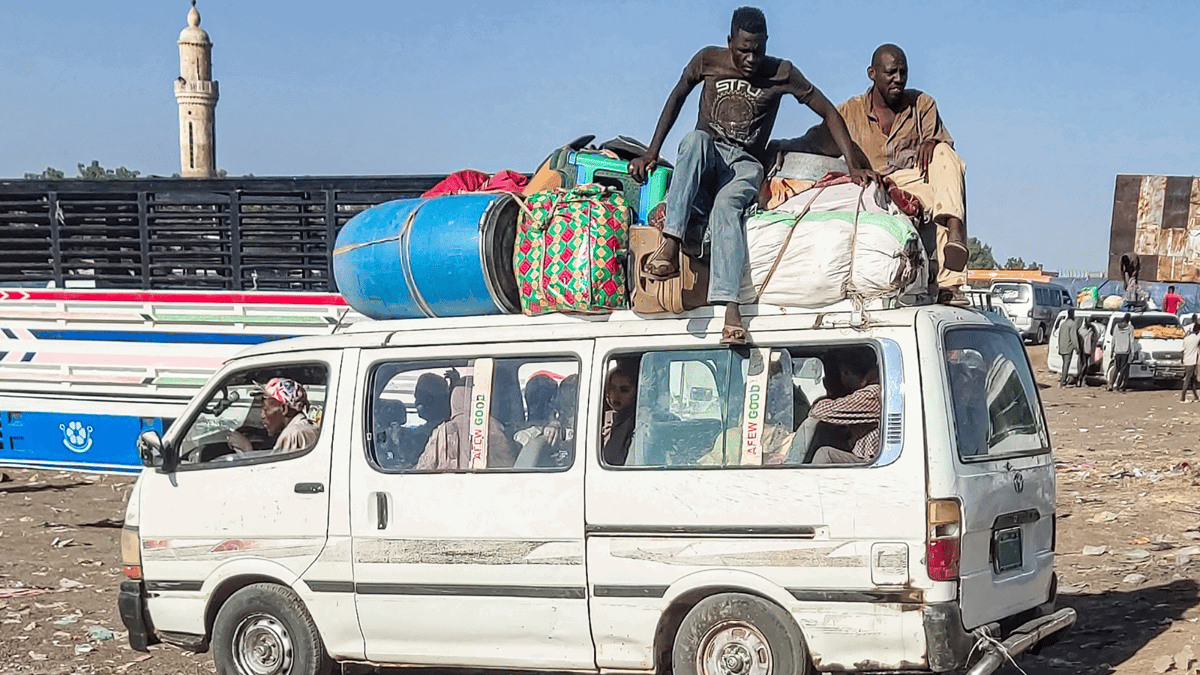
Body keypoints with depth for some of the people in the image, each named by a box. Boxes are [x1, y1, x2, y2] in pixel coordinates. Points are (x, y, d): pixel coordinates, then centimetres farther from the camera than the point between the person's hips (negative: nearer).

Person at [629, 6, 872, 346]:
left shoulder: (781, 73, -3)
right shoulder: (708, 60, -1)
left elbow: (829, 113, 0)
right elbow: (677, 98, 14)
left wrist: (853, 165, -8)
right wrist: (652, 152, 8)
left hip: (745, 163, -1)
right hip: (705, 156, 1)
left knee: (726, 203, -37)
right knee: (695, 138, -37)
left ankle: (730, 304, -55)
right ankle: (670, 247, -50)